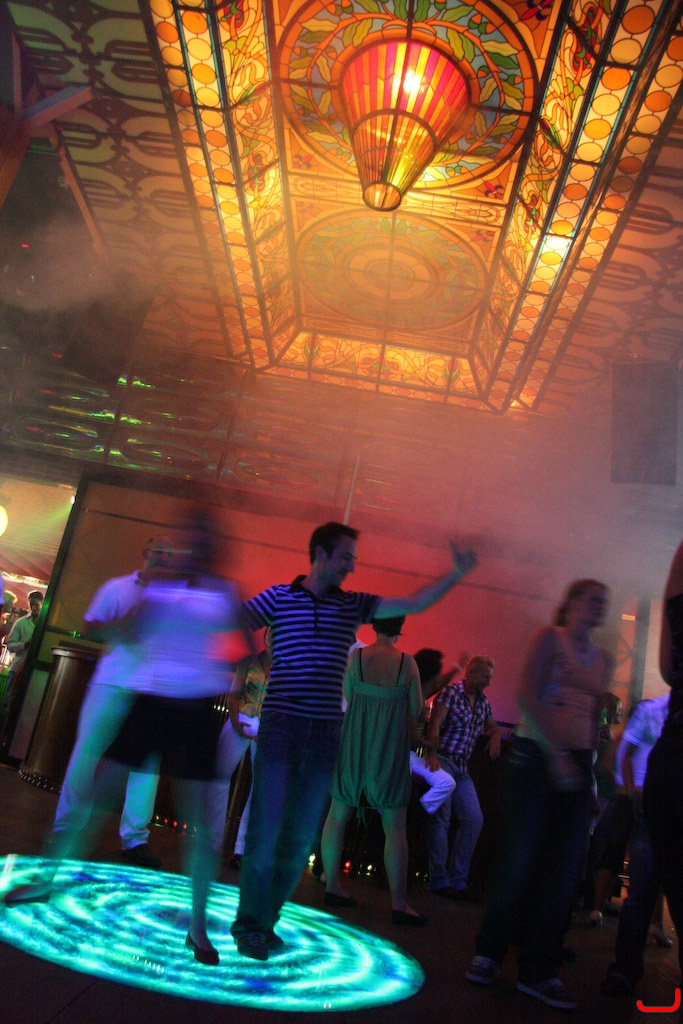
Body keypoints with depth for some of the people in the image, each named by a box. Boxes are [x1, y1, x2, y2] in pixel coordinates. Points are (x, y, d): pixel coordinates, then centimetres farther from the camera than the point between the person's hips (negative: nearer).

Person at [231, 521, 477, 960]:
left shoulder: (354, 604, 11)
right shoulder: (279, 597, 3)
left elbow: (414, 603, 7)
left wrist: (456, 574, -2)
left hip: (326, 731, 3)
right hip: (281, 724, -3)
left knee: (302, 835, 7)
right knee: (267, 827, -4)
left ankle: (266, 920, 23)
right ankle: (249, 924, 14)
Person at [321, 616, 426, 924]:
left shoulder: (355, 656, -6)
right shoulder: (407, 663, -10)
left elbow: (346, 696, 4)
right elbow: (416, 710, -3)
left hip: (352, 745, 2)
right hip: (390, 749, -2)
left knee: (338, 814, 15)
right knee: (395, 826, 4)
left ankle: (332, 886, 22)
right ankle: (399, 903, 6)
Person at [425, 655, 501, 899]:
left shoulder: (482, 702, 14)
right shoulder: (451, 692, -8)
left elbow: (492, 725, 29)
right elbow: (435, 724, -18)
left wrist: (495, 735, 4)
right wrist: (432, 755, -31)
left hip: (461, 769, 8)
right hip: (442, 762, -7)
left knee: (474, 820, 3)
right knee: (441, 820, -5)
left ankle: (457, 880, 13)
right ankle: (439, 881, 6)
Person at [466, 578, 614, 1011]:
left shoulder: (605, 659, 16)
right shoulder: (550, 638, -2)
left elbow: (594, 719, 18)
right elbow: (528, 698, -12)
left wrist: (591, 770, 10)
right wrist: (555, 754, -18)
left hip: (578, 766, 5)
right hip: (536, 757, -5)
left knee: (565, 869, 3)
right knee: (519, 861, -3)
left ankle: (538, 970, 15)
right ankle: (488, 954, 17)